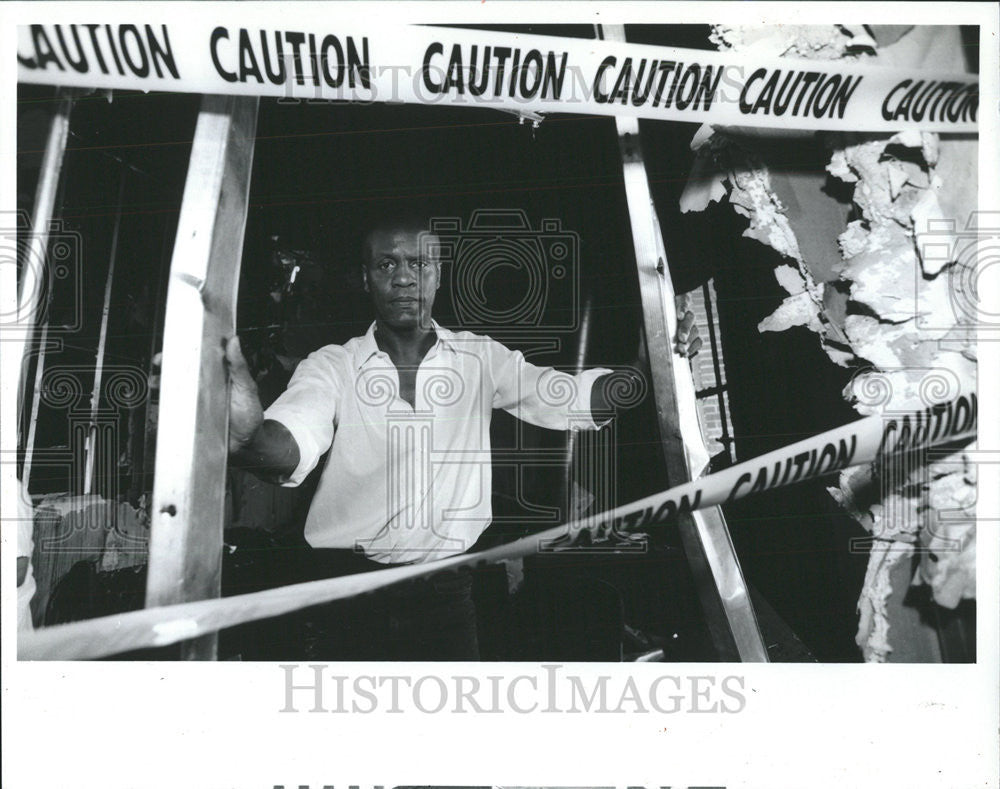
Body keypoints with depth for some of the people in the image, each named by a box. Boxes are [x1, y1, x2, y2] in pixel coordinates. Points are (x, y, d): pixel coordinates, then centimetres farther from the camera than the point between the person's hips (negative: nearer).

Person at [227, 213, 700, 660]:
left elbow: (571, 398, -7)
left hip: (444, 592, 2)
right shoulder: (332, 366, -3)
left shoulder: (481, 358, 3)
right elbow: (291, 446, -22)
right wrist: (250, 435, -47)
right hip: (342, 584, -1)